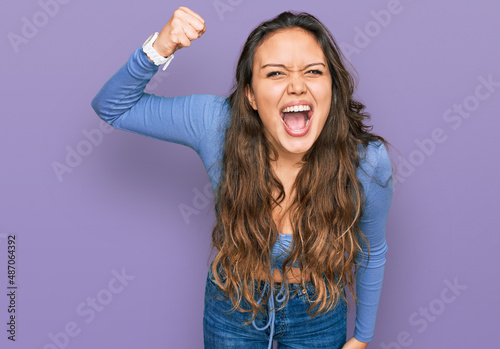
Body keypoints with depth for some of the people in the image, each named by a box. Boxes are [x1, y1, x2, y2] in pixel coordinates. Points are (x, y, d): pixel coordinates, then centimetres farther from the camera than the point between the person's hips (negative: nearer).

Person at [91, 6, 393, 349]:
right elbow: (111, 107, -16)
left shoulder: (368, 162, -28)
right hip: (233, 307, 1)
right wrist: (159, 48, -35)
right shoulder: (217, 123, -28)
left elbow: (372, 252, -9)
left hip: (317, 319, 0)